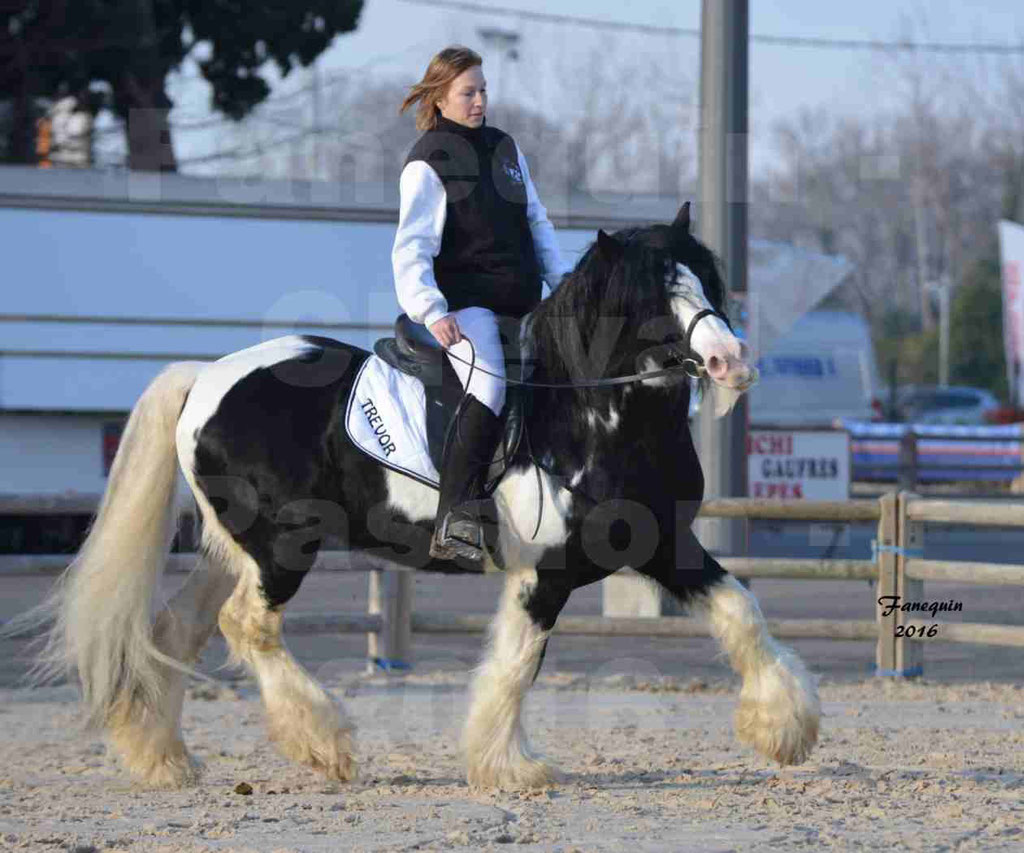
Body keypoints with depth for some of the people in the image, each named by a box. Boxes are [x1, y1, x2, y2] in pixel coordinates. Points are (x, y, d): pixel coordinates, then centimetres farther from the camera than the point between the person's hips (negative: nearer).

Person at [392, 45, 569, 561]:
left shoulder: (505, 148, 14)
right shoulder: (427, 163, -6)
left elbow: (536, 220, 22)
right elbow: (412, 248, -14)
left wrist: (560, 280, 11)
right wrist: (431, 311, -27)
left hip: (519, 301, 8)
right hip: (463, 301, -8)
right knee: (489, 390, -29)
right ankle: (454, 525, -35)